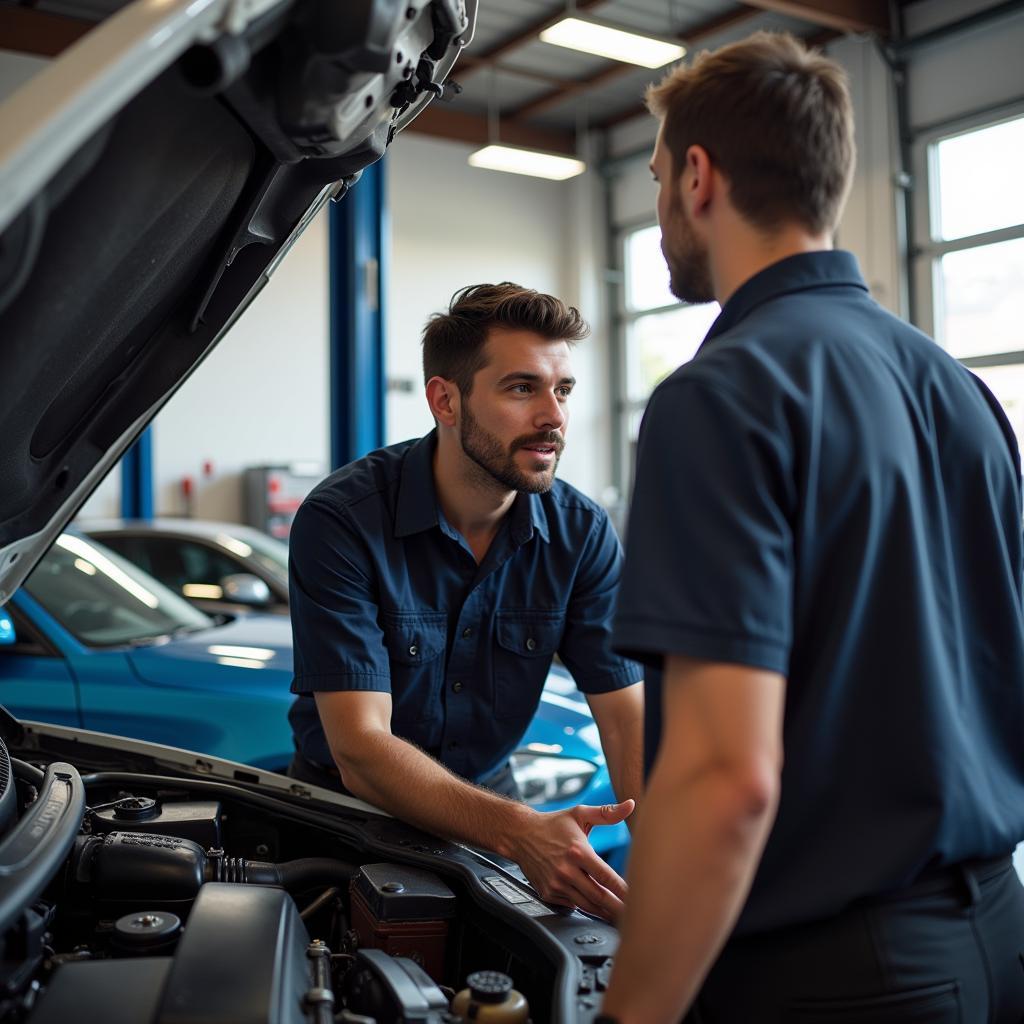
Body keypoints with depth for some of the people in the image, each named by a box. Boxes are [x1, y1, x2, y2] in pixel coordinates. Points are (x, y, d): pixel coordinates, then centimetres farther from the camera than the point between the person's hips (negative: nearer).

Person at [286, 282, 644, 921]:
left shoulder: (582, 533, -10)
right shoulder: (342, 521, -23)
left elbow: (630, 718, -13)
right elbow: (361, 751, -28)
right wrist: (520, 832, -42)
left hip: (487, 792, 3)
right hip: (345, 801, -2)